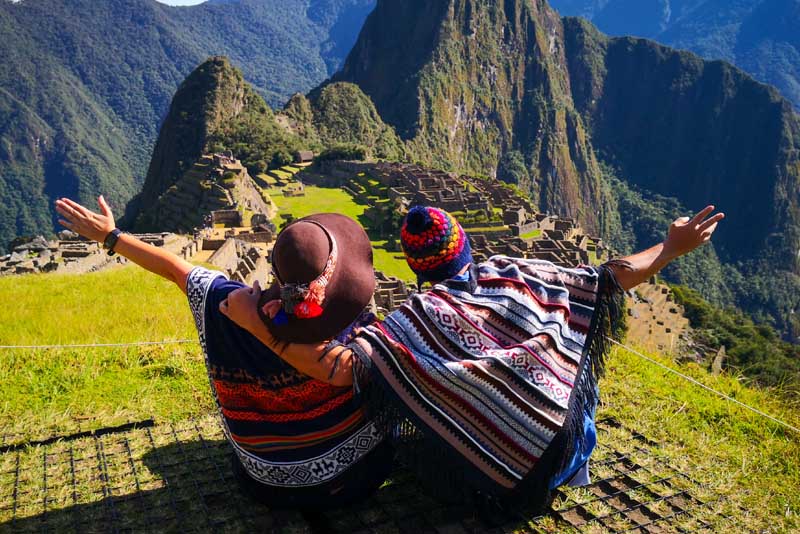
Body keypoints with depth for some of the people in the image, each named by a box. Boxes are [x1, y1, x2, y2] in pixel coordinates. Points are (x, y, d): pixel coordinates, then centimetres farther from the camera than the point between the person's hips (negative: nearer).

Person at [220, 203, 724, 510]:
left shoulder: (413, 321, -14)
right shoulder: (515, 274, -5)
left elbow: (339, 366, -28)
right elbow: (612, 279, 1)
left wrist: (256, 323, -26)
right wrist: (672, 247, 15)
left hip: (505, 478, -2)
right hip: (571, 447, 3)